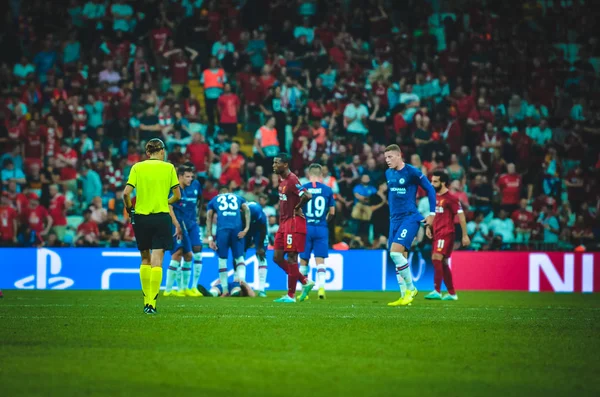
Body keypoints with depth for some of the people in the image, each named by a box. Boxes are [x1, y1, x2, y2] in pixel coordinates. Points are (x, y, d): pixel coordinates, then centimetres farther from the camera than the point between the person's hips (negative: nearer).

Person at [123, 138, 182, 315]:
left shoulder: (137, 167, 2)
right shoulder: (168, 168, 1)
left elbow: (126, 193, -7)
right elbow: (177, 196, 4)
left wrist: (129, 208, 10)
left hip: (141, 217, 2)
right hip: (161, 217, -2)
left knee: (145, 259, 15)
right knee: (157, 261, -4)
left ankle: (146, 301, 16)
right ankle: (152, 303, -12)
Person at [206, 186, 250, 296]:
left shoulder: (213, 201, 27)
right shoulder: (238, 198, 28)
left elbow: (209, 219, 14)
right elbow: (246, 210, 10)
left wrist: (210, 238, 8)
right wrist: (246, 228, 1)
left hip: (222, 229, -1)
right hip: (237, 228, 1)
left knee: (222, 259, 7)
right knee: (239, 257, 10)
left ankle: (225, 290, 4)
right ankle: (242, 280, -17)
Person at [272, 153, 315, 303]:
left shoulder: (292, 180, -18)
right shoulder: (281, 179, 13)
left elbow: (307, 196, -29)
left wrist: (297, 208, -15)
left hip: (294, 223, -10)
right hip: (284, 223, 10)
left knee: (291, 258, -4)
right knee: (277, 257, 9)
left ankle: (291, 295, 2)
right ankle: (305, 282, 18)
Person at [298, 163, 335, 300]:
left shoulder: (302, 189, -3)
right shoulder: (327, 190, 1)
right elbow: (332, 212, 6)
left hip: (306, 228, -1)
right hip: (322, 228, 1)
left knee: (304, 261, 9)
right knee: (320, 260, 1)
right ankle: (321, 287, -15)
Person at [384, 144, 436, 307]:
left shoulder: (412, 172, -10)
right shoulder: (388, 173, 11)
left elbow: (430, 189, -3)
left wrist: (432, 213, -4)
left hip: (410, 218, -7)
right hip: (395, 219, 7)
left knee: (396, 252, -20)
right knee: (400, 257, 5)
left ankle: (410, 289, -6)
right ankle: (404, 296, 10)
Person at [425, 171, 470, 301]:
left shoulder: (450, 198, -10)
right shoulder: (435, 197, 13)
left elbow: (461, 216, -9)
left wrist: (465, 235, -10)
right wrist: (428, 227, 10)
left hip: (446, 233, -9)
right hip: (437, 234, 9)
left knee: (437, 258, -21)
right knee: (443, 263, 11)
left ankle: (437, 291, -26)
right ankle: (452, 293, 19)